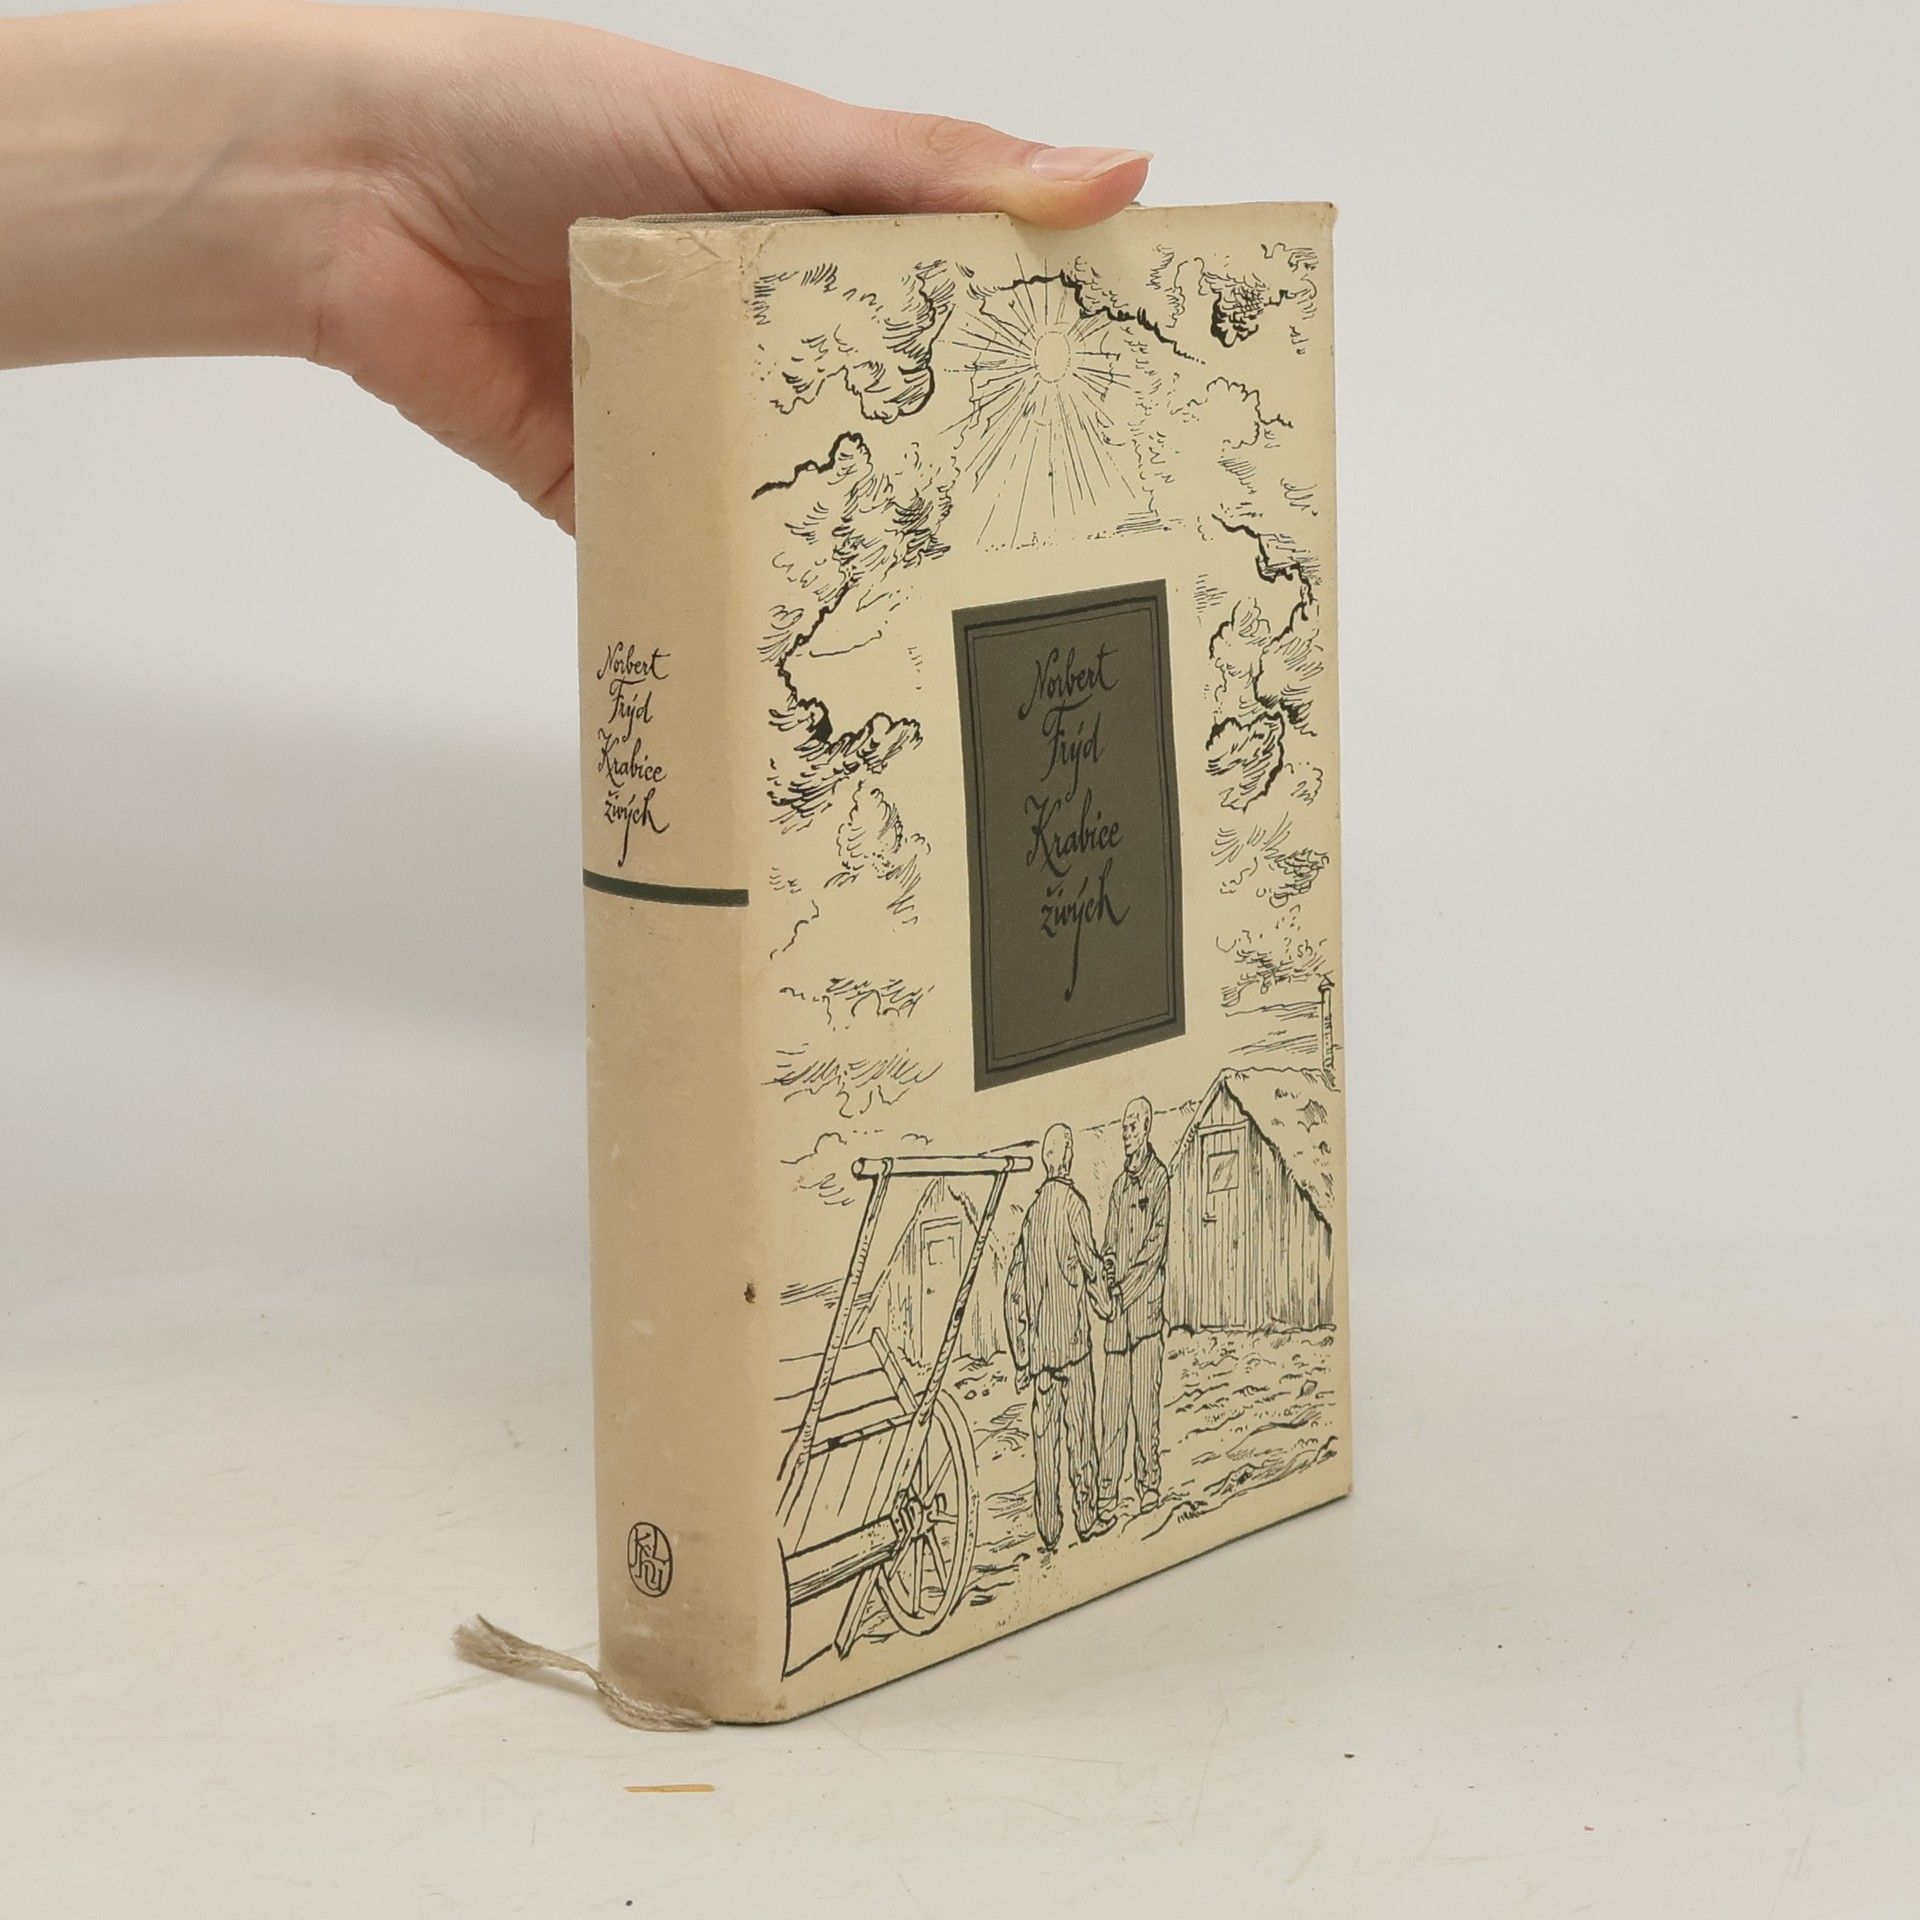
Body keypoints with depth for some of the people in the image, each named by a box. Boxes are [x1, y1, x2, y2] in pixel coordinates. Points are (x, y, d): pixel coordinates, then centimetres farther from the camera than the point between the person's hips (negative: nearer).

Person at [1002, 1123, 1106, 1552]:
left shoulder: (1033, 1211, 8)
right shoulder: (1073, 1203, -8)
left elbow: (1015, 1286, 10)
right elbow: (1090, 1263, -6)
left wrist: (1021, 1354, 14)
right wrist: (1101, 1275, 20)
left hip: (1039, 1339, 5)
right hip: (1071, 1333, -5)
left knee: (1044, 1432, 5)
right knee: (1079, 1427, 2)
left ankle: (1048, 1531, 5)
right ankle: (1086, 1517, 6)